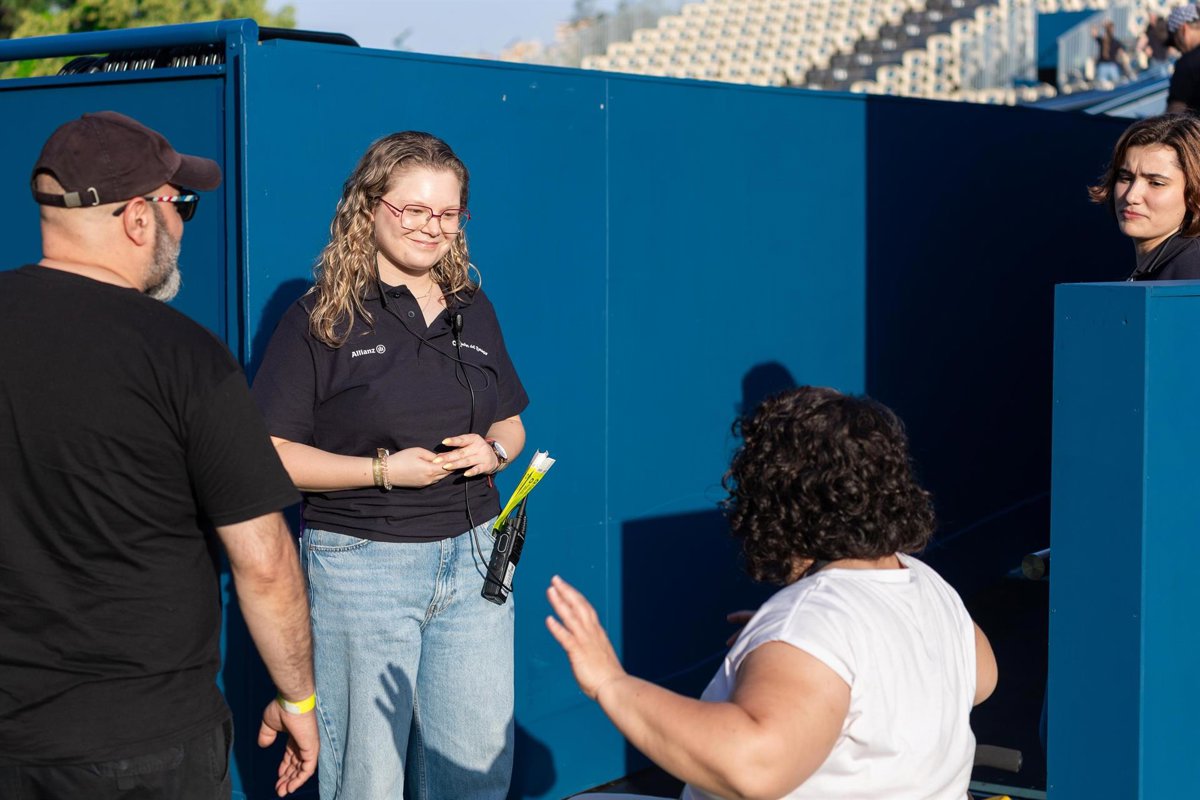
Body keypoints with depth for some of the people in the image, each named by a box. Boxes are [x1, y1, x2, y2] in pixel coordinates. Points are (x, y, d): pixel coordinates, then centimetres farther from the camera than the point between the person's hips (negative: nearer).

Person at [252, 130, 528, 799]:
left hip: (472, 558, 5)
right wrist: (384, 470, -18)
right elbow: (272, 456, -9)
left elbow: (511, 423, 20)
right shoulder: (321, 319, -5)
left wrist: (494, 450, -3)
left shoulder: (473, 311, 10)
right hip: (360, 564, -4)